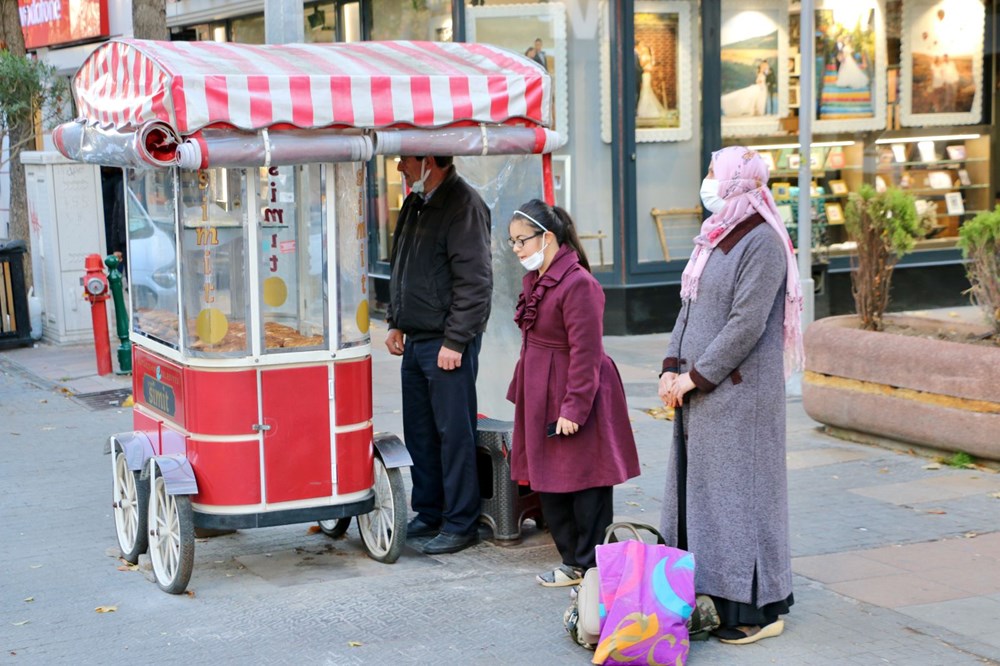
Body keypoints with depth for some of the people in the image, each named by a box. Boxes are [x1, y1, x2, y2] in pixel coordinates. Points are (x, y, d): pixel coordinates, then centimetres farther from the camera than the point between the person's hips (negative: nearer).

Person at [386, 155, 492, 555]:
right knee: (419, 432, 14)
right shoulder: (415, 204, 15)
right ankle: (429, 514, 26)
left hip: (448, 344, -9)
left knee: (454, 433, -3)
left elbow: (474, 282, -18)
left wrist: (455, 341, -19)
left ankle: (460, 525, 5)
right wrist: (396, 323, 19)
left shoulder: (463, 204, -13)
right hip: (415, 340, 9)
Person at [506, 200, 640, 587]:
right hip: (541, 398, 10)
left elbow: (586, 352, -21)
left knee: (585, 483, 1)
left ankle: (591, 568, 11)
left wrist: (574, 408, -21)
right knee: (549, 484, 14)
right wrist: (521, 393, 18)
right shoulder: (535, 279, 10)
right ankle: (572, 561, 27)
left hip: (574, 397, -10)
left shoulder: (578, 284, -20)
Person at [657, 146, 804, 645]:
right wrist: (672, 367, 4)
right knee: (695, 484, 12)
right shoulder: (714, 237, 13)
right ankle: (709, 594, 22)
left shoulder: (761, 242, -14)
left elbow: (747, 324, -20)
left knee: (738, 489, -3)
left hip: (739, 391, -9)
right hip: (698, 388, 9)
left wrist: (695, 376, -16)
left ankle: (757, 608, 6)